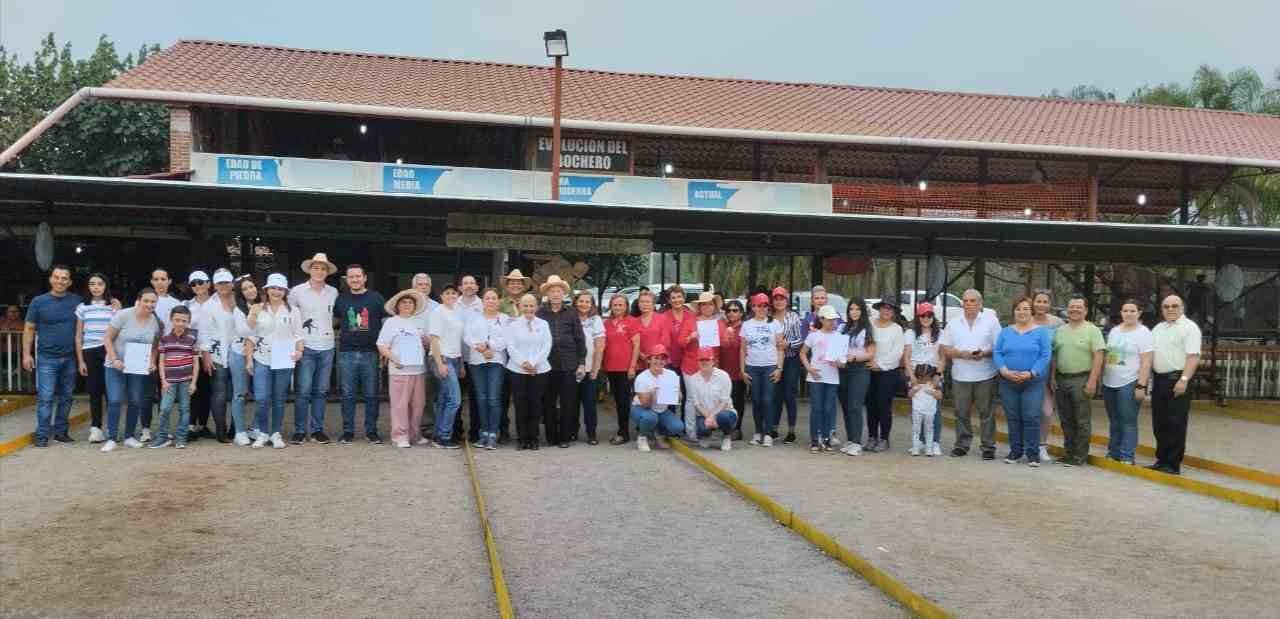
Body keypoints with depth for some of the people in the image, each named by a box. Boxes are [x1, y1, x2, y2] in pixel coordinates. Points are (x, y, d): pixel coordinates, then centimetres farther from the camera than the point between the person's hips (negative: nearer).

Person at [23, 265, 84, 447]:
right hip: (47, 358, -2)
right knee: (45, 398, -6)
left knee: (66, 397, 9)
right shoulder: (39, 302, 0)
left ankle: (61, 432, 18)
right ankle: (42, 436, -1)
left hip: (69, 358, 2)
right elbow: (29, 329, 4)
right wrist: (26, 353, -3)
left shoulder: (77, 301, 3)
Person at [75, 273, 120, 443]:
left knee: (110, 390, -4)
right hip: (89, 353, 1)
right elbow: (78, 336, 10)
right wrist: (80, 360, 5)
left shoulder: (113, 305, 6)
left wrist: (118, 311, -7)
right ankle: (96, 427, 9)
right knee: (94, 391, 3)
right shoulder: (82, 307, 9)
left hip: (108, 352, -1)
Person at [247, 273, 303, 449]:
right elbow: (249, 333, 6)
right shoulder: (258, 309, 7)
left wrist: (299, 350, -10)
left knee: (279, 399, 6)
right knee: (261, 399, -8)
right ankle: (262, 433, 9)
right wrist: (252, 315, -10)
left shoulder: (293, 310, 7)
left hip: (284, 360, 0)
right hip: (262, 360, 0)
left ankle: (276, 434, 17)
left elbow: (298, 334, 6)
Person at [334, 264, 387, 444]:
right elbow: (333, 320, 21)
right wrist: (341, 336, 8)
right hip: (347, 353, 1)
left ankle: (371, 431, 12)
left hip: (370, 353, -1)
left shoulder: (376, 298, 4)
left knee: (371, 395, 3)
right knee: (348, 395, 4)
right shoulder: (341, 299, 8)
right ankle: (348, 431, 13)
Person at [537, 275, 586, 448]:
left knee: (568, 403, 3)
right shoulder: (540, 313, 4)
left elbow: (580, 339, 5)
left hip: (568, 365, 0)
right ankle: (551, 436, 16)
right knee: (548, 403, 6)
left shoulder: (571, 313, 5)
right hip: (547, 364, 0)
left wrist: (581, 363, 0)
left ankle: (565, 437, 12)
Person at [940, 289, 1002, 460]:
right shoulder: (953, 324, 10)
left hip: (985, 376, -2)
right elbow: (944, 349, 6)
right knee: (962, 412, 6)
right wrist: (961, 354, -11)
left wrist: (985, 354, -16)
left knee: (986, 412, 2)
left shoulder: (991, 321, 4)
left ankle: (988, 447, 9)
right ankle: (962, 445, 17)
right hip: (960, 376, 2)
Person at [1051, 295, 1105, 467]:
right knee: (1066, 420, 12)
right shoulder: (1060, 331, 13)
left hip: (1081, 379, -6)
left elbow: (1098, 356, -10)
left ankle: (1080, 456, 6)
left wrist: (1092, 381, -17)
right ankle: (1068, 453, 22)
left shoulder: (1092, 330, -4)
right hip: (1061, 380, 6)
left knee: (1082, 421, 0)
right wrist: (1053, 377, 9)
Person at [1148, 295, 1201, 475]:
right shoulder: (1158, 328, 17)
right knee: (1159, 424, 11)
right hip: (1159, 380, 7)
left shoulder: (1189, 327, -6)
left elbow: (1193, 356, -15)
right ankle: (1161, 460, 20)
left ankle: (1173, 465, 2)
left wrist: (1183, 380, -23)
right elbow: (1151, 355, 20)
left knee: (1175, 425, -4)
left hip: (1177, 380, -7)